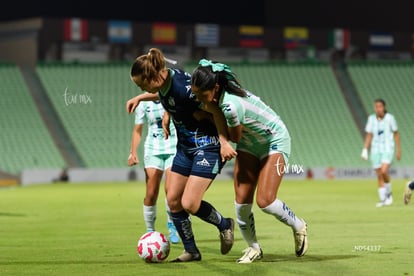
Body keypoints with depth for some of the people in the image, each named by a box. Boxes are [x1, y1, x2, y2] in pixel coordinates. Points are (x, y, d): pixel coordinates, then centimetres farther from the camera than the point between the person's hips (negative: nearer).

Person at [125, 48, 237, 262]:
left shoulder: (183, 87, -29)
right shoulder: (164, 82, -4)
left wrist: (224, 142, -22)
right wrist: (140, 98, 23)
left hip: (207, 146, -9)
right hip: (185, 146, 9)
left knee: (189, 204, -13)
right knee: (173, 200, 5)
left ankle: (224, 225, 15)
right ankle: (191, 251, 18)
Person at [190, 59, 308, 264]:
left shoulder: (231, 105, -38)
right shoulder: (217, 94, -16)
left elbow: (235, 138, -21)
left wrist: (214, 113, -25)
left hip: (275, 141, -7)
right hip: (249, 144, 7)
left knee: (264, 201, -15)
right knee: (242, 201, -3)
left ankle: (298, 227, 14)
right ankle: (253, 248, 16)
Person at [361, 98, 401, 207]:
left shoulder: (390, 118, -7)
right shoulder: (371, 118, 1)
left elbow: (396, 134, 1)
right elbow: (369, 136, 4)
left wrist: (399, 150, 1)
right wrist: (365, 150, -6)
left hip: (388, 149, -3)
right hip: (375, 150, 3)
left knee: (384, 171, -20)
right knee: (379, 176, 3)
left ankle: (389, 193, 3)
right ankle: (383, 199, 11)